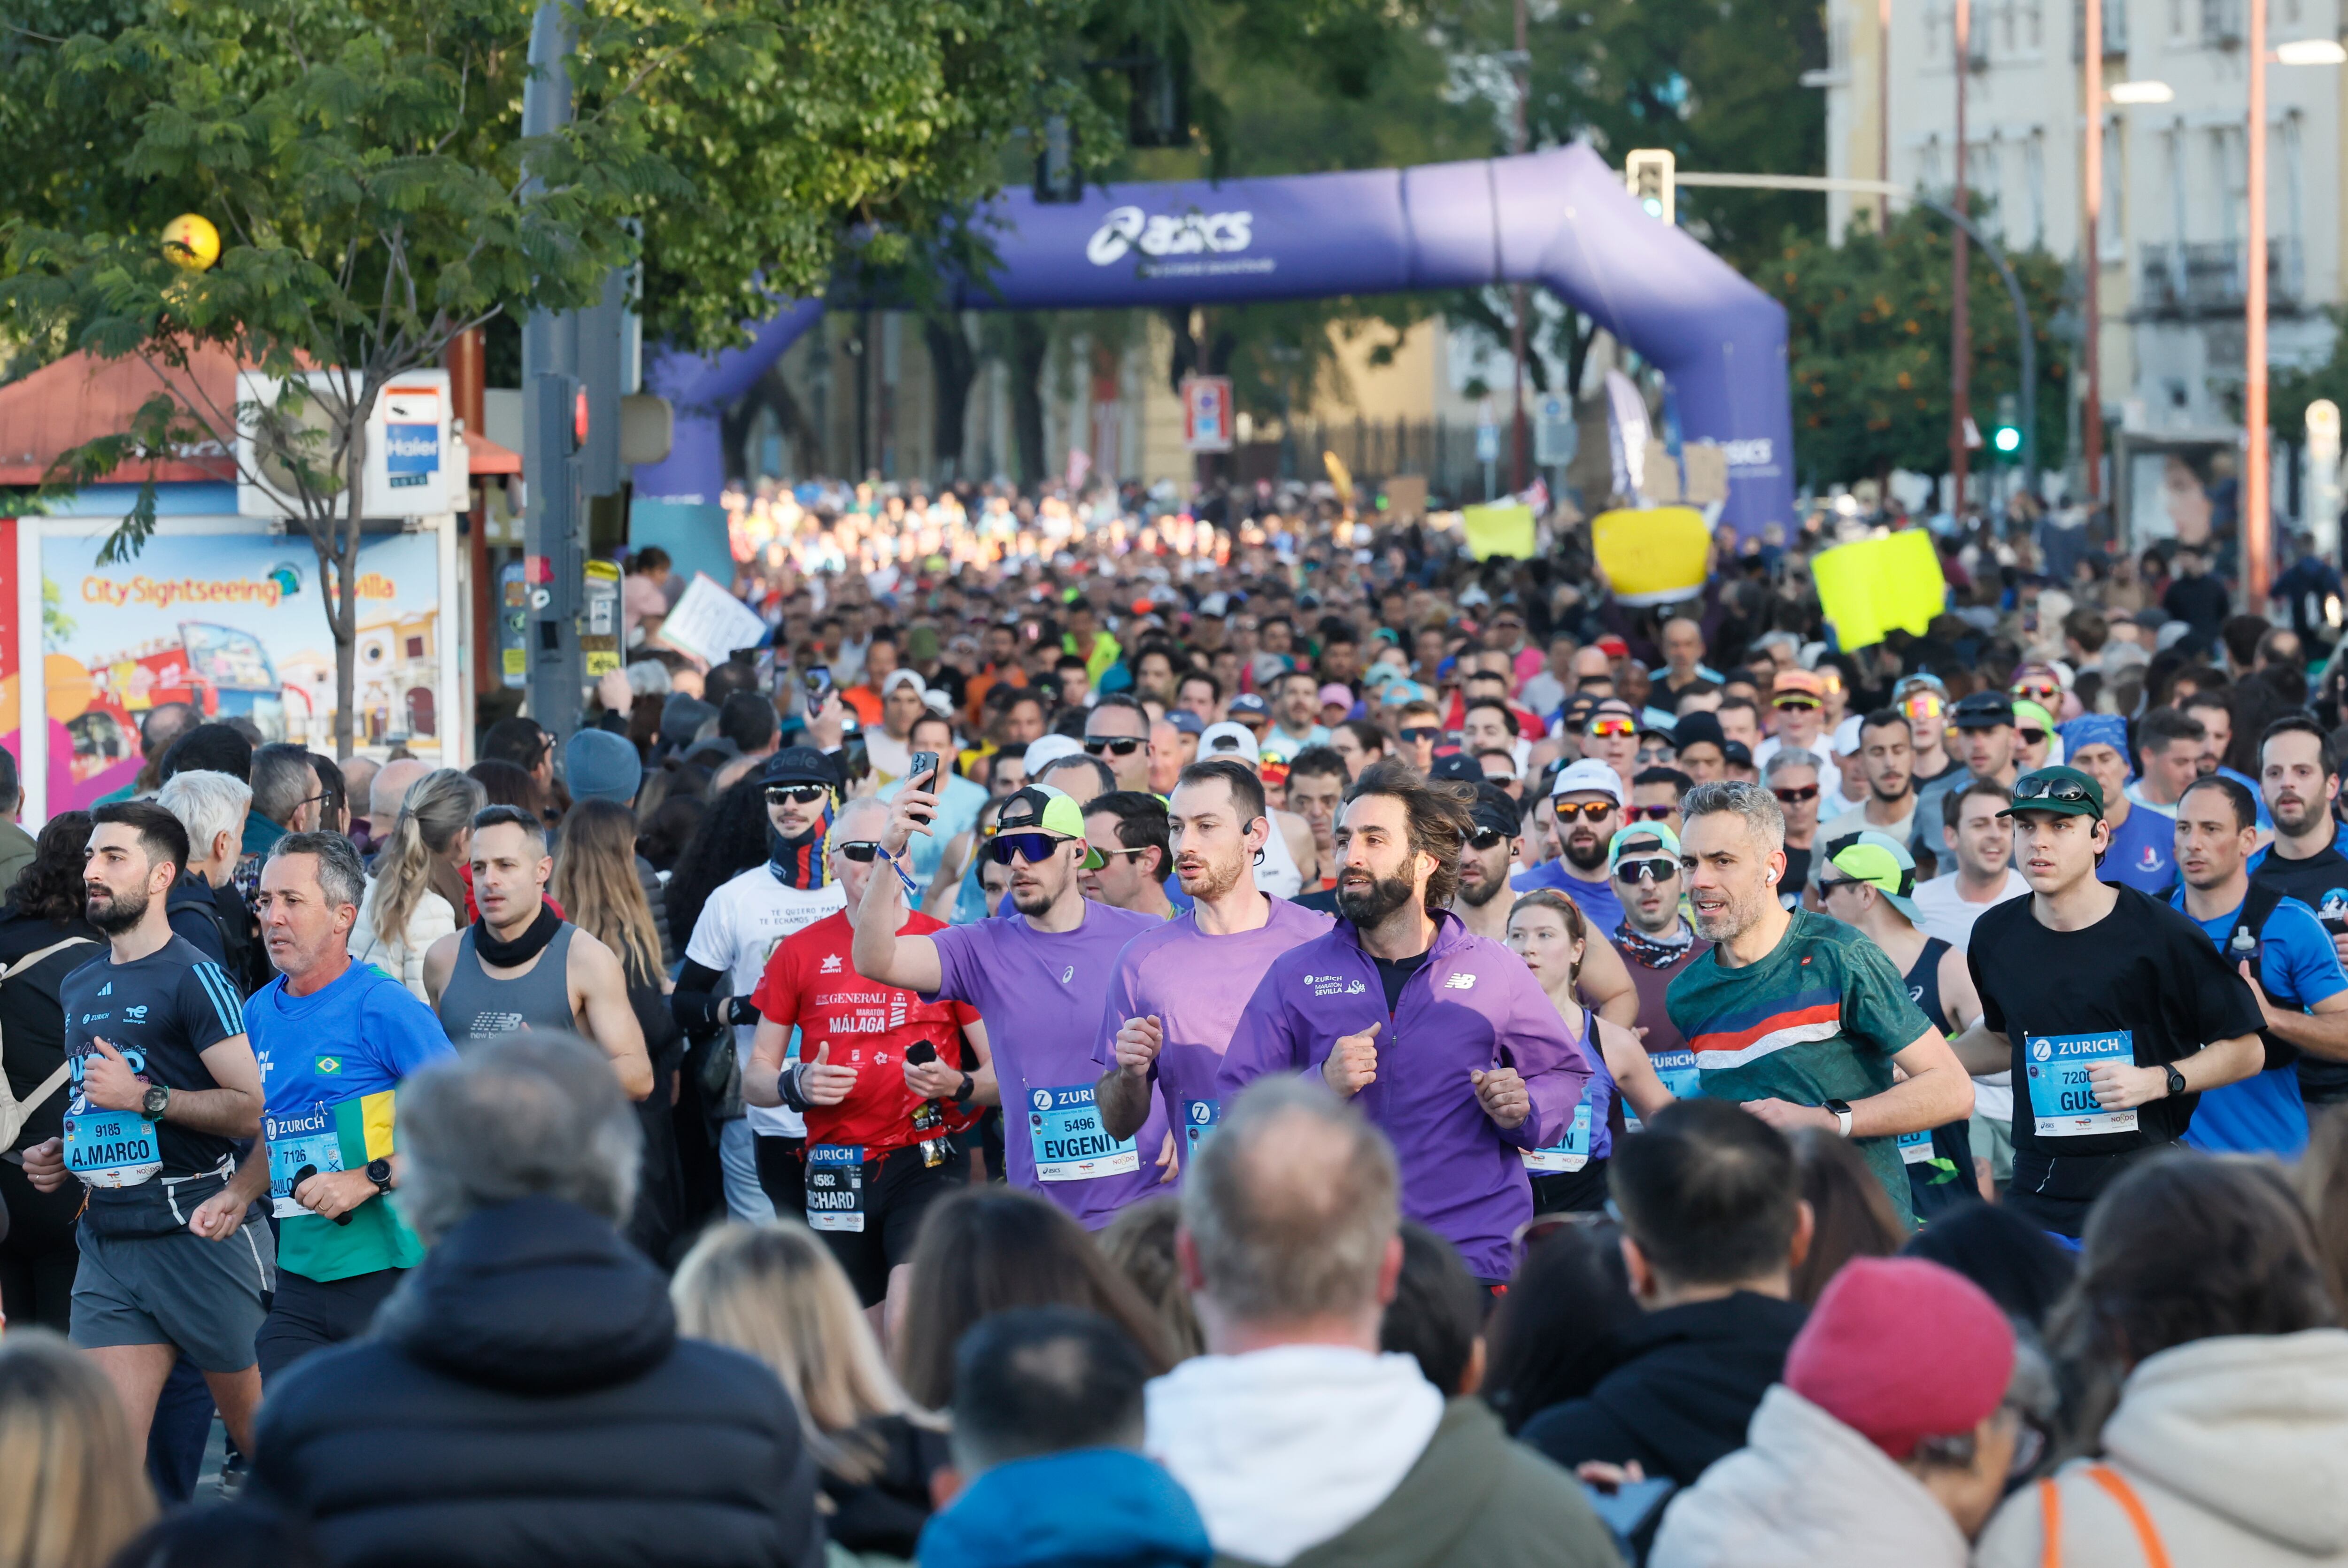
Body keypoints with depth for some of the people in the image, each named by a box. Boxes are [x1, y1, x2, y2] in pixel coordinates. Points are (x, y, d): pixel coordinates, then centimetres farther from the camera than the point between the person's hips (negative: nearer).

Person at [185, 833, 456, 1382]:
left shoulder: (384, 1007, -10)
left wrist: (370, 1180, -19)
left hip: (392, 1273, -6)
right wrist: (240, 1193, 7)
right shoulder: (260, 1013, 11)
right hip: (302, 1272, 6)